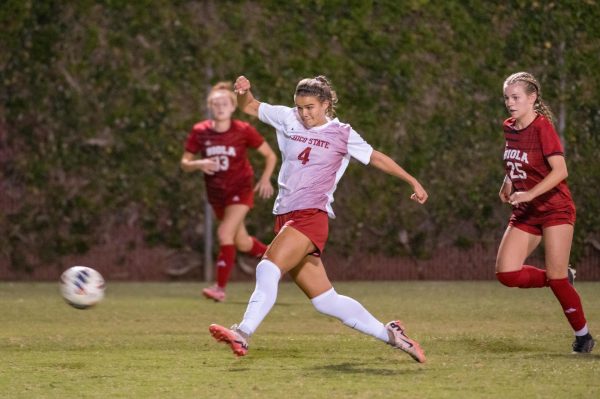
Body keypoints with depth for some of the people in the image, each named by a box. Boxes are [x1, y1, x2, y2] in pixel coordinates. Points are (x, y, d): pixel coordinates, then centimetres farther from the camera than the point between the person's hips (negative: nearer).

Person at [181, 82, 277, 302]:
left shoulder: (243, 131, -13)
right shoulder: (199, 132, -7)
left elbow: (270, 155, -4)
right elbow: (185, 163, -1)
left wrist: (265, 179, -17)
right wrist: (199, 164, -23)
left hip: (240, 190, -4)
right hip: (217, 193, 4)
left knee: (225, 233, -22)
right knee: (242, 243, 16)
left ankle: (220, 288, -16)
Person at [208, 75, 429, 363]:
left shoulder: (342, 134, 5)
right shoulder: (287, 119, 13)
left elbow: (376, 158, 18)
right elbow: (249, 107, 19)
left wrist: (413, 182, 23)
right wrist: (243, 91, -4)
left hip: (311, 217, -5)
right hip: (285, 218, 5)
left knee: (269, 267, -28)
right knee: (326, 301, 4)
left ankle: (243, 334, -40)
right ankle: (388, 333, 15)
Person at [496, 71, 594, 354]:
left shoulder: (542, 127, -14)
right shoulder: (509, 128, 7)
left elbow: (560, 170, -23)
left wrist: (530, 193, -31)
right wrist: (508, 182, 7)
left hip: (554, 208, -7)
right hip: (525, 213, 7)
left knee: (556, 277, -10)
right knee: (506, 273, -9)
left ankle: (582, 335, 9)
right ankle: (561, 280, 16)